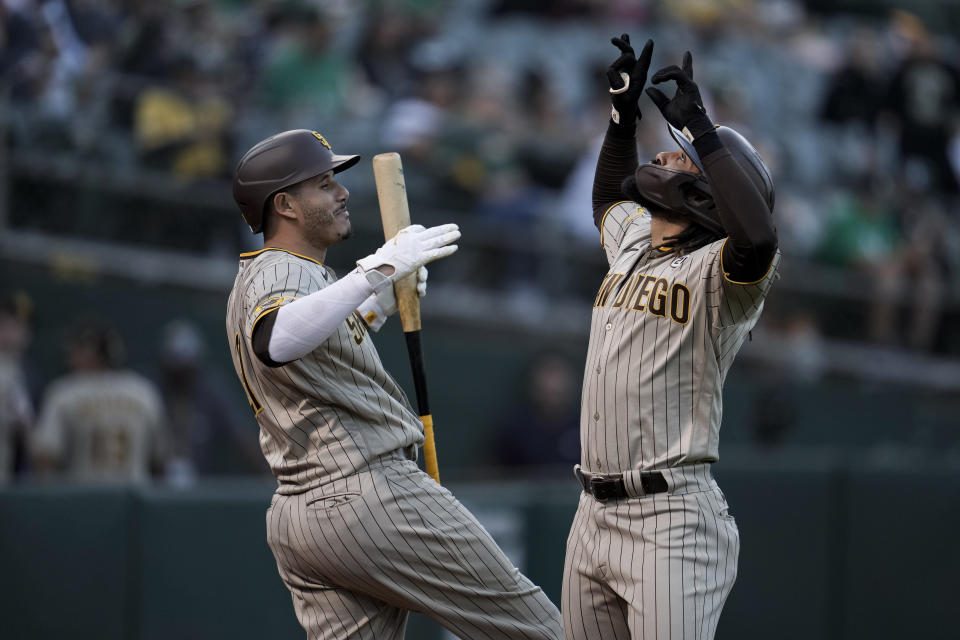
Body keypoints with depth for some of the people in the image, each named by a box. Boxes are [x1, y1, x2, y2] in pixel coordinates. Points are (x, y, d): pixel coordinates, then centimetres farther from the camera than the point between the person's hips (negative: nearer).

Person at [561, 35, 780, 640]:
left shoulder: (717, 274, -8)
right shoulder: (631, 244, 17)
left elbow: (757, 238, -32)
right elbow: (609, 197, 40)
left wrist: (699, 126, -26)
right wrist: (624, 109, 26)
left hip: (670, 520, -8)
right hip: (593, 515, 8)